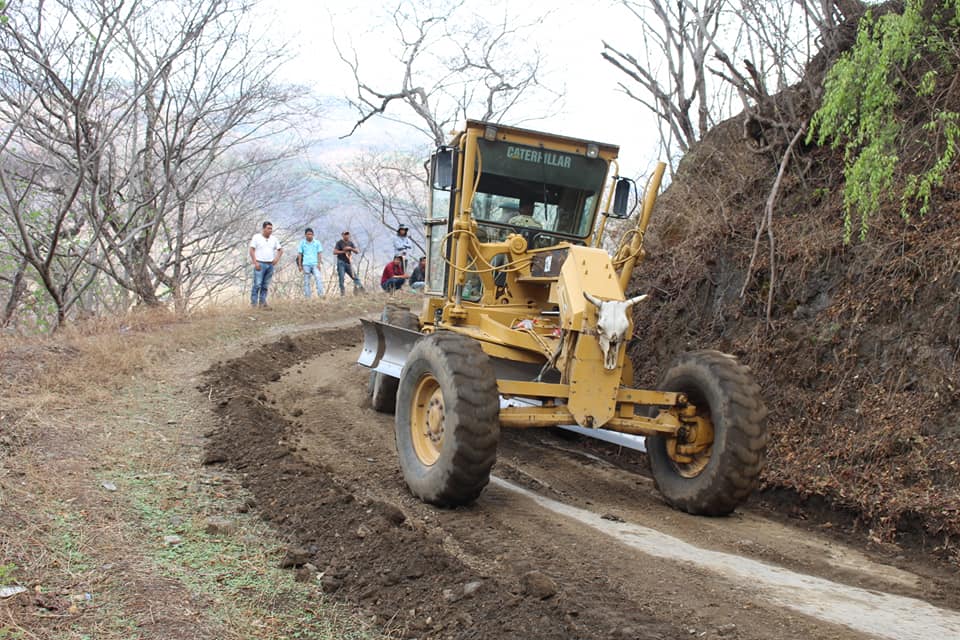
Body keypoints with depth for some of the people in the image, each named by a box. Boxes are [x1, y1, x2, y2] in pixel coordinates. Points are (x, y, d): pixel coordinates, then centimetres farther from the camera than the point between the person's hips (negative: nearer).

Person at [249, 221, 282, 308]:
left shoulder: (273, 239, 12)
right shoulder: (256, 237, -1)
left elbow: (280, 249, 17)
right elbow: (252, 250, -5)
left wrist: (277, 257, -3)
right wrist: (255, 263, -15)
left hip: (270, 265, 5)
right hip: (260, 264, -5)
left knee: (265, 285, 5)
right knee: (257, 284, -11)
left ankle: (262, 302, 9)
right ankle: (253, 303, -10)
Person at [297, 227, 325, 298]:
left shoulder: (317, 242, 5)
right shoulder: (302, 243, 6)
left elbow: (319, 253, 6)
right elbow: (300, 254, 8)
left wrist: (319, 263, -3)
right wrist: (299, 265, 3)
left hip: (315, 264, -1)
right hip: (306, 264, 1)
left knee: (318, 278, -18)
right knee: (306, 281, 3)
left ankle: (320, 294, -20)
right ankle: (307, 296, 7)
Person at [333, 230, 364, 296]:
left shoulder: (350, 243, 12)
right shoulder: (339, 243, -1)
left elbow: (357, 251, 8)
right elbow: (334, 252, -8)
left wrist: (351, 248, -9)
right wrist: (343, 251, -12)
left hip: (348, 263, 4)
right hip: (341, 262, -4)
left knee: (354, 276, -4)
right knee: (341, 277, -4)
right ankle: (342, 292, 0)